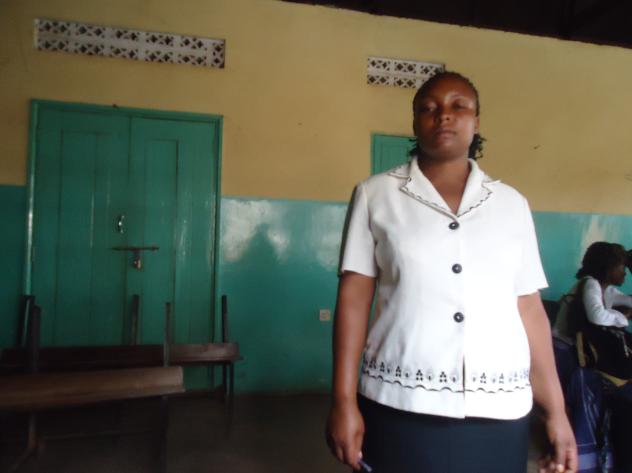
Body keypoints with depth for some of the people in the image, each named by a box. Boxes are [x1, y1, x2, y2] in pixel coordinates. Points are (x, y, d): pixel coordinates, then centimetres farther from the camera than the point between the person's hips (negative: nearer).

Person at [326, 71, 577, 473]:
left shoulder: (512, 204, 6)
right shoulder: (376, 194, -1)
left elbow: (529, 309, 6)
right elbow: (354, 298, -4)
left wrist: (556, 410, 5)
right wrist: (344, 400, -7)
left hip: (499, 413, 3)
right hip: (400, 408, -2)